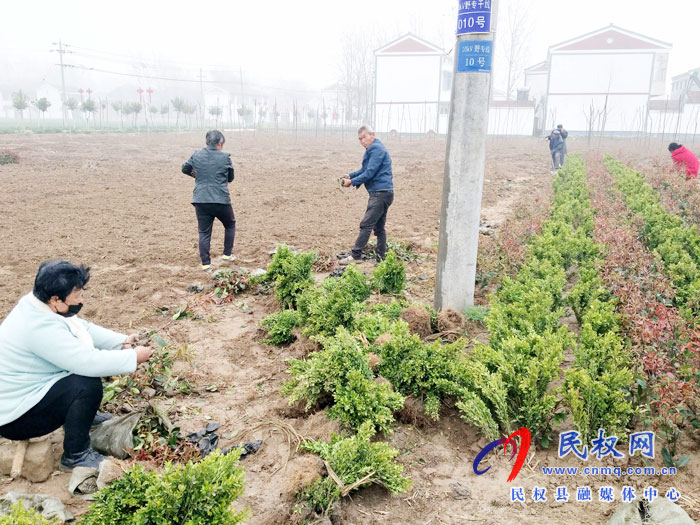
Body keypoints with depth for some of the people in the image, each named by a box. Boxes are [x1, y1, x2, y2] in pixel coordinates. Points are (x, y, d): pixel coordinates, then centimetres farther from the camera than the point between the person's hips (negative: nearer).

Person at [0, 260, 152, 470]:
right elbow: (89, 362, -35)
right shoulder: (40, 327, -33)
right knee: (88, 385, -26)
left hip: (29, 389, 10)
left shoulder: (40, 304, -4)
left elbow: (84, 328, 7)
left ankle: (82, 414, 26)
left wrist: (122, 341, -4)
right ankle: (75, 456, -8)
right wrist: (134, 356, -23)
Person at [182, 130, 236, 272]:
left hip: (201, 201, 2)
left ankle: (206, 263, 4)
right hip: (221, 200, -2)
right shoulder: (225, 157, -3)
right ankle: (227, 254, 24)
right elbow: (230, 178, 9)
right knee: (230, 225, 22)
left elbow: (185, 169, 20)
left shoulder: (196, 155, 4)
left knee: (204, 232, 8)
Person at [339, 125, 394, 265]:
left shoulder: (376, 148, -13)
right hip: (382, 193, 11)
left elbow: (370, 173, -18)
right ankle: (381, 257, 17)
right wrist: (350, 176, 12)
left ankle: (355, 256, -11)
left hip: (380, 193, -11)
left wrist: (352, 182, -10)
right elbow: (365, 170, 26)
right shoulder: (373, 149, 20)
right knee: (379, 227, 12)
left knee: (366, 225, -11)